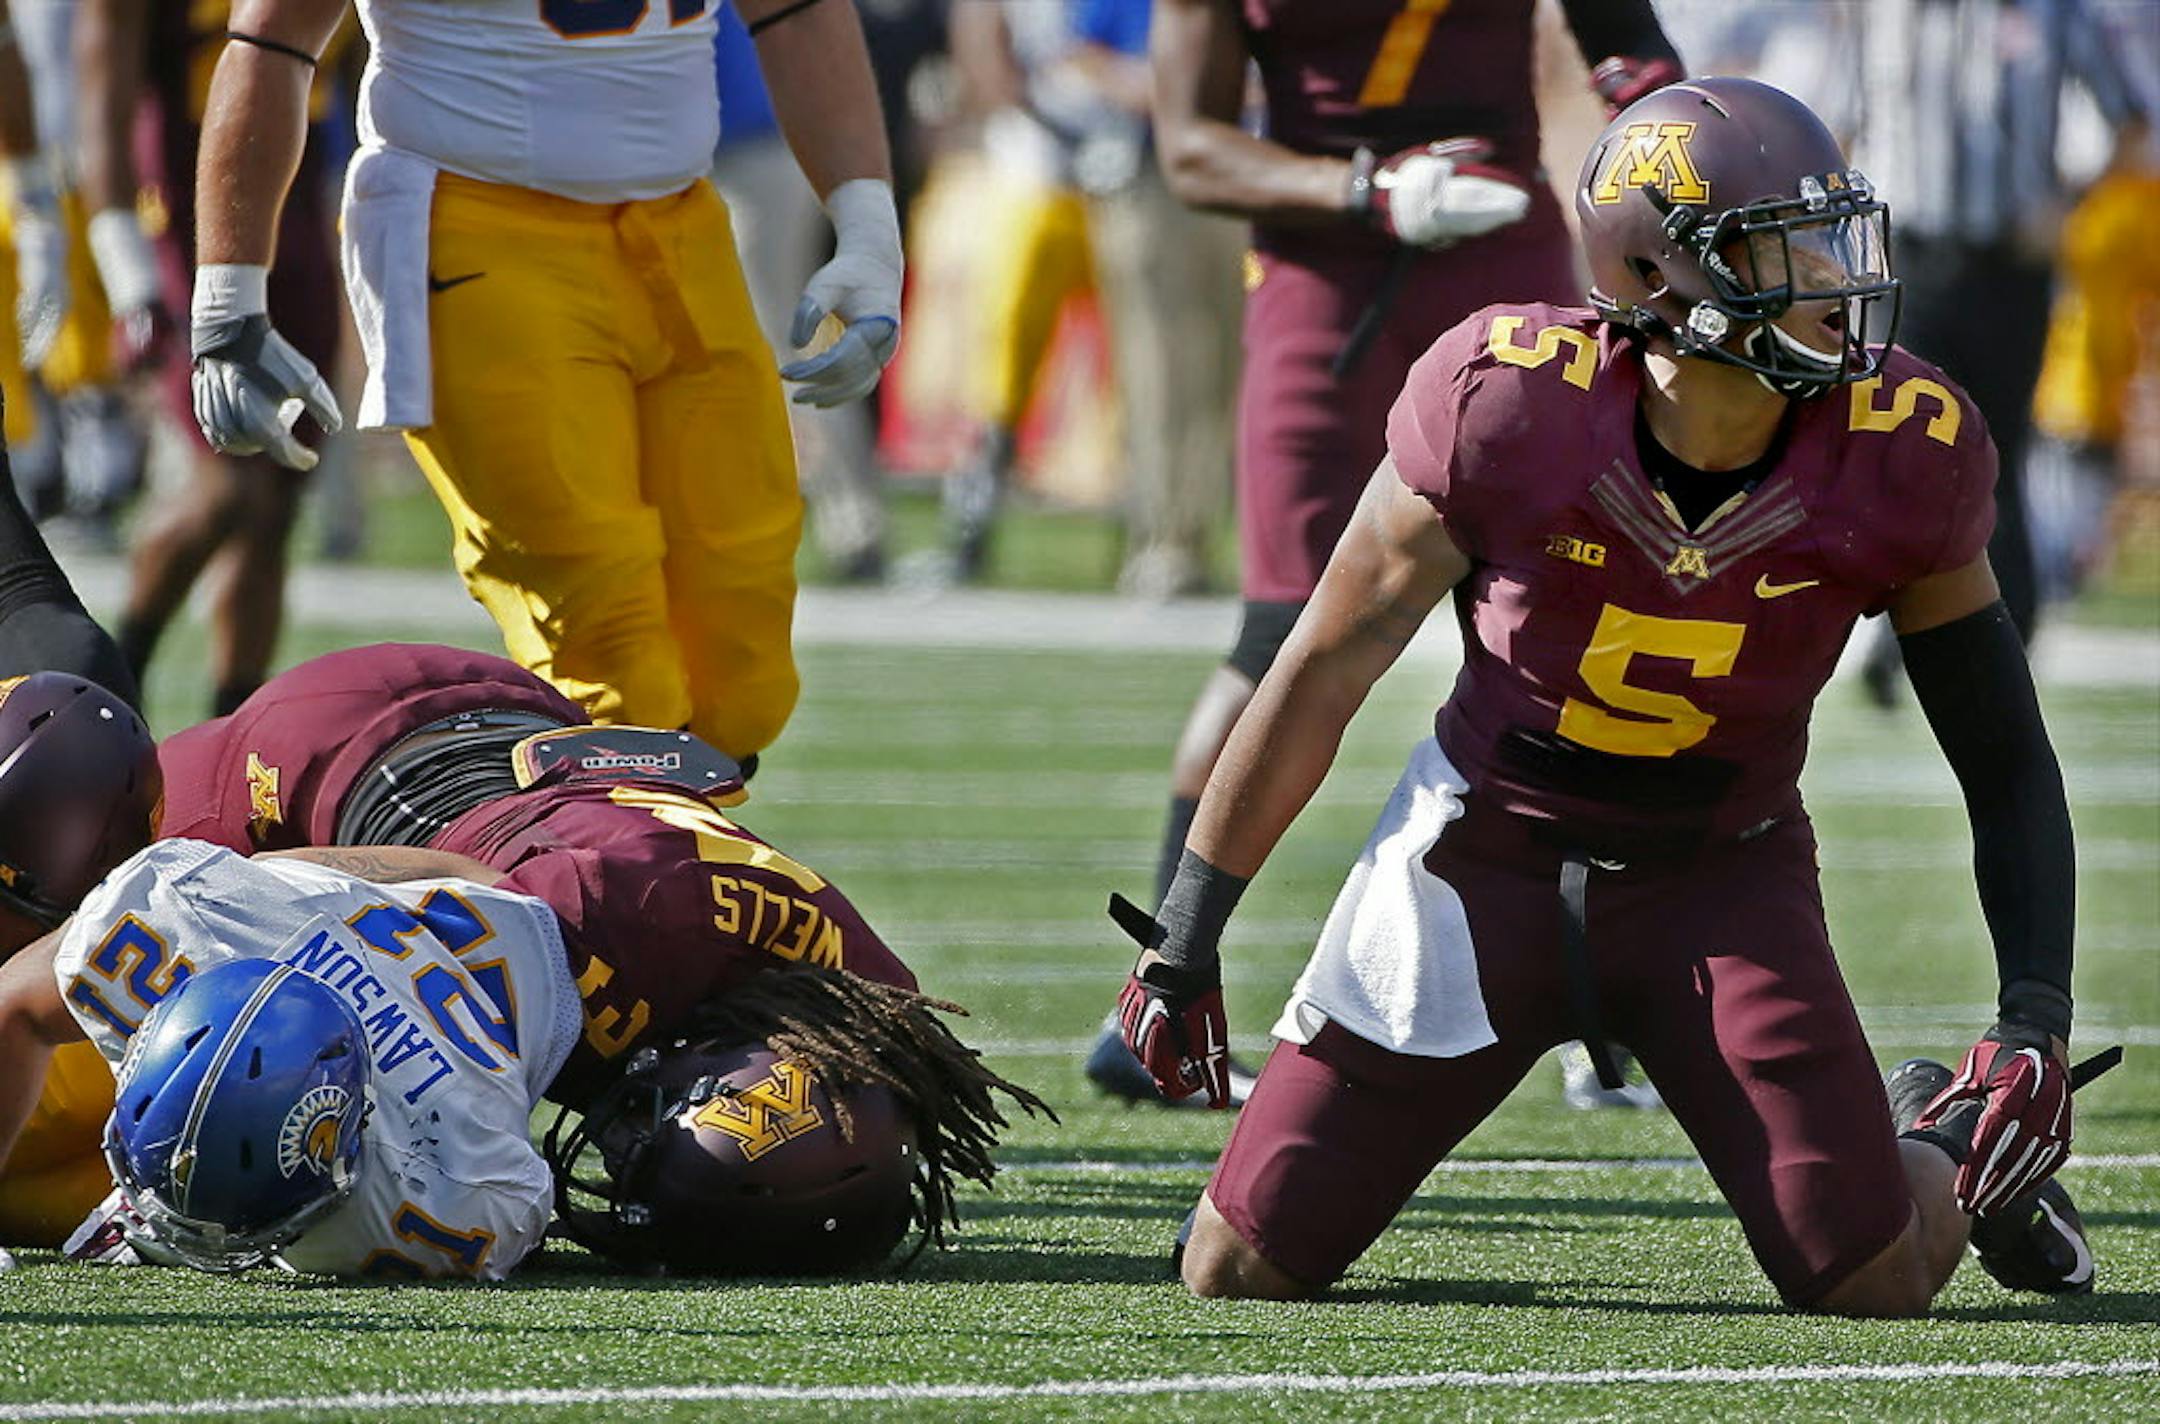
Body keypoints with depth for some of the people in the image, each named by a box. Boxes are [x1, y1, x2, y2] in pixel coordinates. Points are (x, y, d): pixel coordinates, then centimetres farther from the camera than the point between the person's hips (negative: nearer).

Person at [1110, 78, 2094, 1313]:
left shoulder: (1899, 459, -16)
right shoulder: (1507, 403, -21)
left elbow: (2005, 757, -4)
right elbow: (1326, 669, -9)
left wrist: (2038, 1017, -15)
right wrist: (1184, 938, -4)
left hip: (1722, 883, 1)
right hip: (1487, 855, -1)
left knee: (1874, 1284, -15)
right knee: (1244, 1273, -5)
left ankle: (1944, 1149, 22)